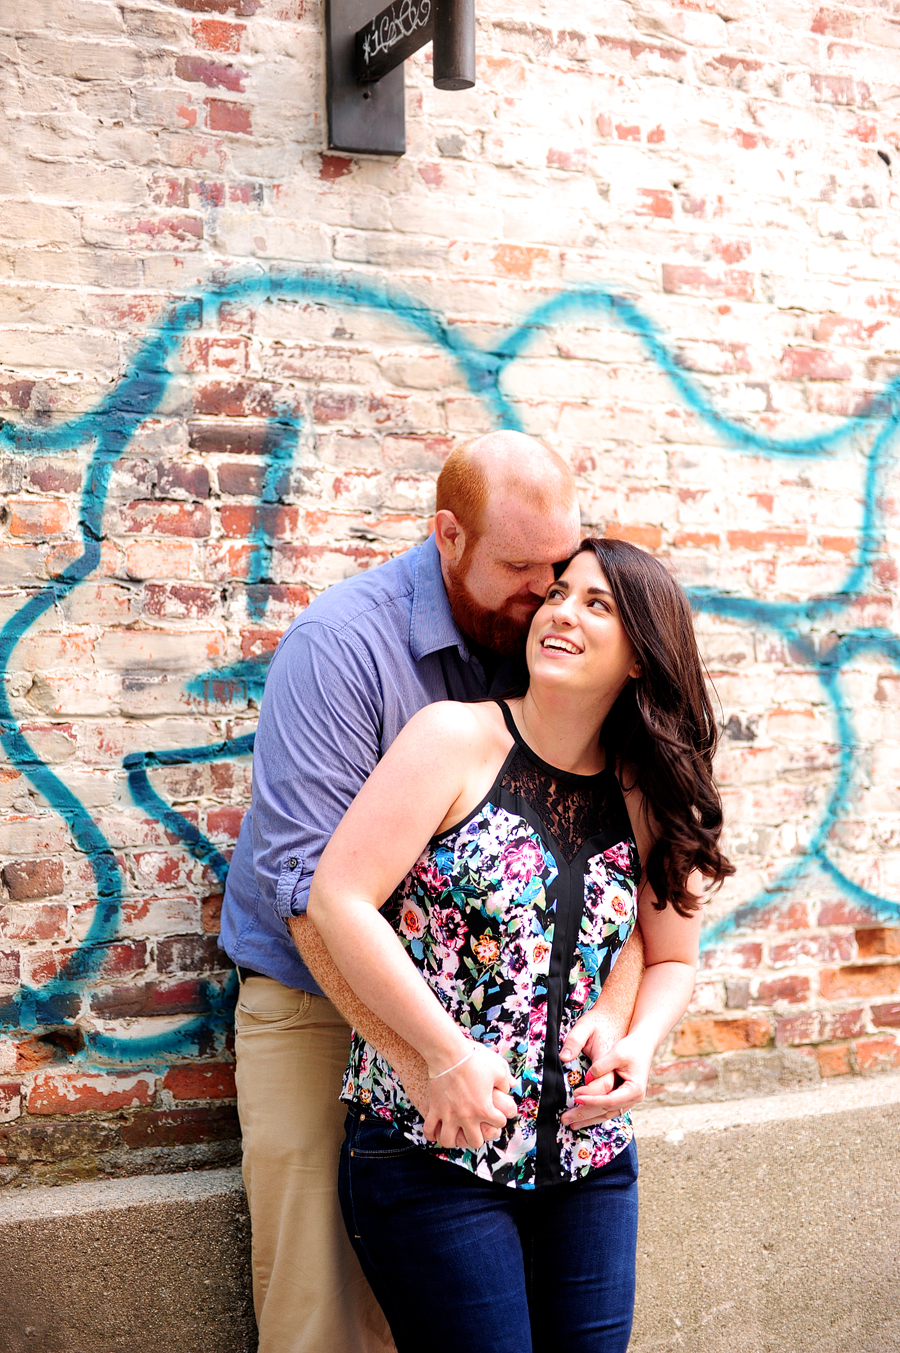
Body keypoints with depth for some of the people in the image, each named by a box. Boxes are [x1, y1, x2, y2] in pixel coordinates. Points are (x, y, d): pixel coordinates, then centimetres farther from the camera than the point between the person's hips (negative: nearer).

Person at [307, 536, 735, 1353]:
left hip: (589, 1157, 5)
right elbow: (338, 899, -15)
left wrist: (639, 1046, -4)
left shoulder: (650, 801, 5)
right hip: (431, 1148, -4)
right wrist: (448, 1054, -17)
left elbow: (672, 959, 17)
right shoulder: (457, 739, -8)